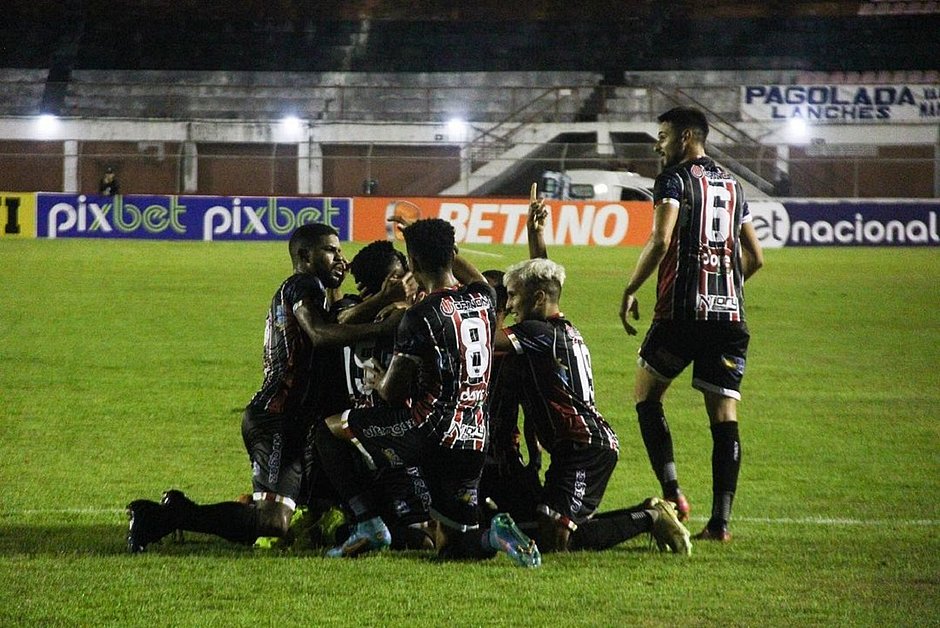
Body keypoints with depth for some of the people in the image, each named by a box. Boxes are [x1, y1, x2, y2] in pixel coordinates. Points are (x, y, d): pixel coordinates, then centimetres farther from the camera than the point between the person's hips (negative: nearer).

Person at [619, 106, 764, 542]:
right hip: (730, 312, 5)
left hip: (683, 310, -5)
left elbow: (661, 241, -16)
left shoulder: (675, 179, -3)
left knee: (647, 396, 11)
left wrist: (630, 290, -6)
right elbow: (755, 257, 22)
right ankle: (720, 520, -4)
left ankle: (671, 492, -4)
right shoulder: (732, 186, 18)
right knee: (724, 418, 2)